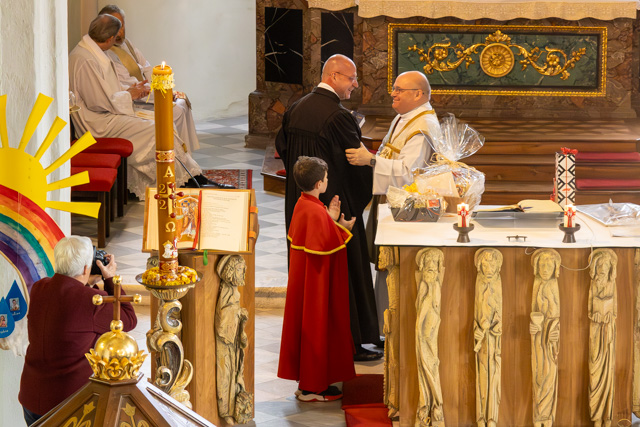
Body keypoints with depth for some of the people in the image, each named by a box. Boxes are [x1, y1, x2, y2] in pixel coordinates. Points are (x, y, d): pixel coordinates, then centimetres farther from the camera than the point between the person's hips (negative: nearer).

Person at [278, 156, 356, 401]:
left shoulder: (302, 205, 6)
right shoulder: (315, 213, -24)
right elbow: (324, 246, -24)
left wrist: (330, 219, 10)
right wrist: (343, 229, -13)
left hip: (305, 278, 10)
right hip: (316, 282, -10)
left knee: (308, 327, 16)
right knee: (316, 328, -1)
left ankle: (307, 381, 26)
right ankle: (311, 388, 7)